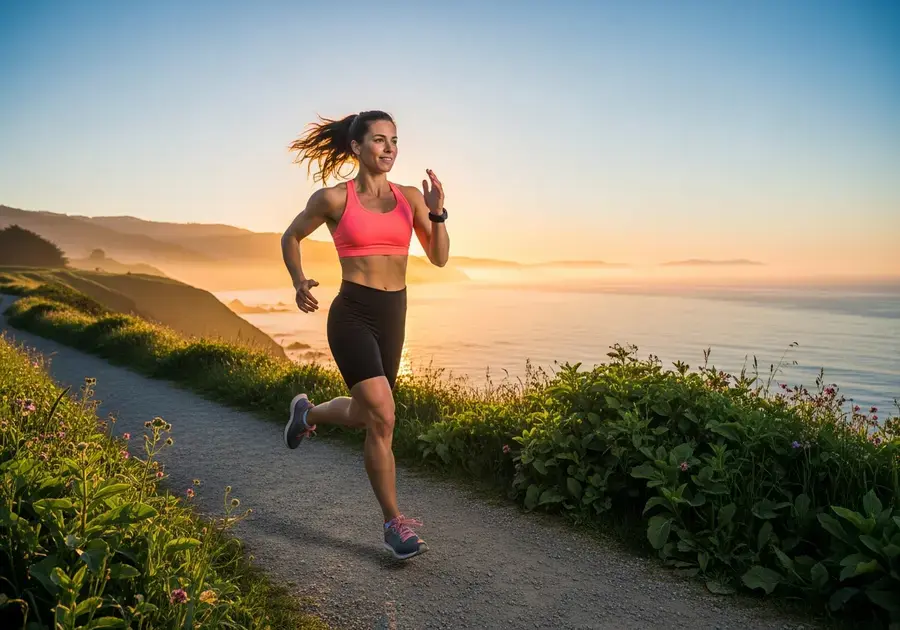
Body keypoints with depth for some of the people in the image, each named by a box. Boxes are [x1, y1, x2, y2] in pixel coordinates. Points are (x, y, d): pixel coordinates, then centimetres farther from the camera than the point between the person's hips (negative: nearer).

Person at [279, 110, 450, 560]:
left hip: (393, 315, 5)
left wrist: (438, 212, -11)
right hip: (352, 314, -5)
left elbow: (439, 258, 3)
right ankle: (395, 524, 1)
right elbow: (290, 237, 12)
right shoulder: (334, 198, -3)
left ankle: (308, 412, 51)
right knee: (382, 417, -15)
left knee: (366, 414, 18)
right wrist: (299, 282, -3)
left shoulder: (410, 197, 6)